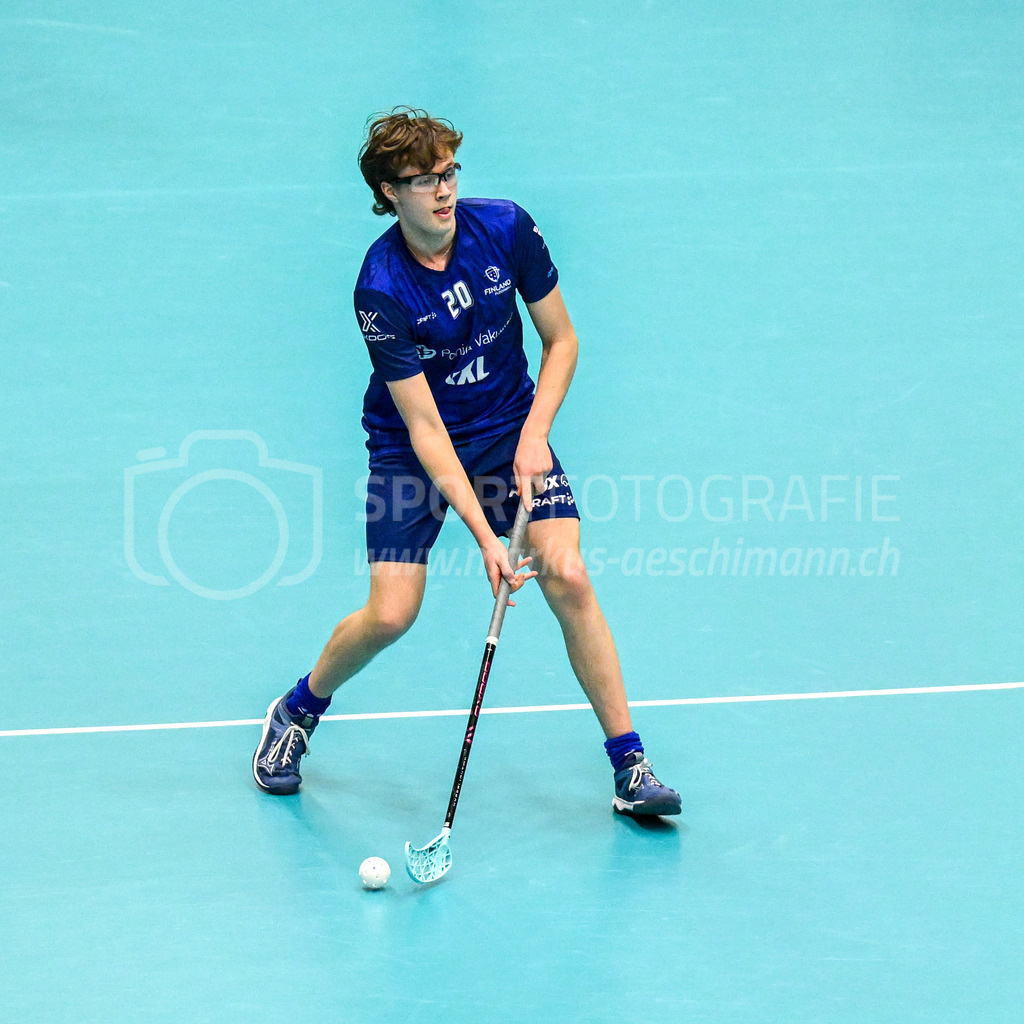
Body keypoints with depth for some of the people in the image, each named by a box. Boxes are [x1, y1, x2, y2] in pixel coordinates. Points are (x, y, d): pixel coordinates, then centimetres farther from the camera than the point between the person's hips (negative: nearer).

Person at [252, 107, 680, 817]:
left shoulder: (507, 229, -15)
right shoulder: (381, 290, -25)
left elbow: (561, 339, -2)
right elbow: (425, 426, -25)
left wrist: (535, 434, -16)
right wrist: (483, 535, -30)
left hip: (512, 428, 2)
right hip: (412, 446, -2)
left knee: (569, 579, -15)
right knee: (390, 614, -12)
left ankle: (629, 766, -6)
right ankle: (297, 714, 19)